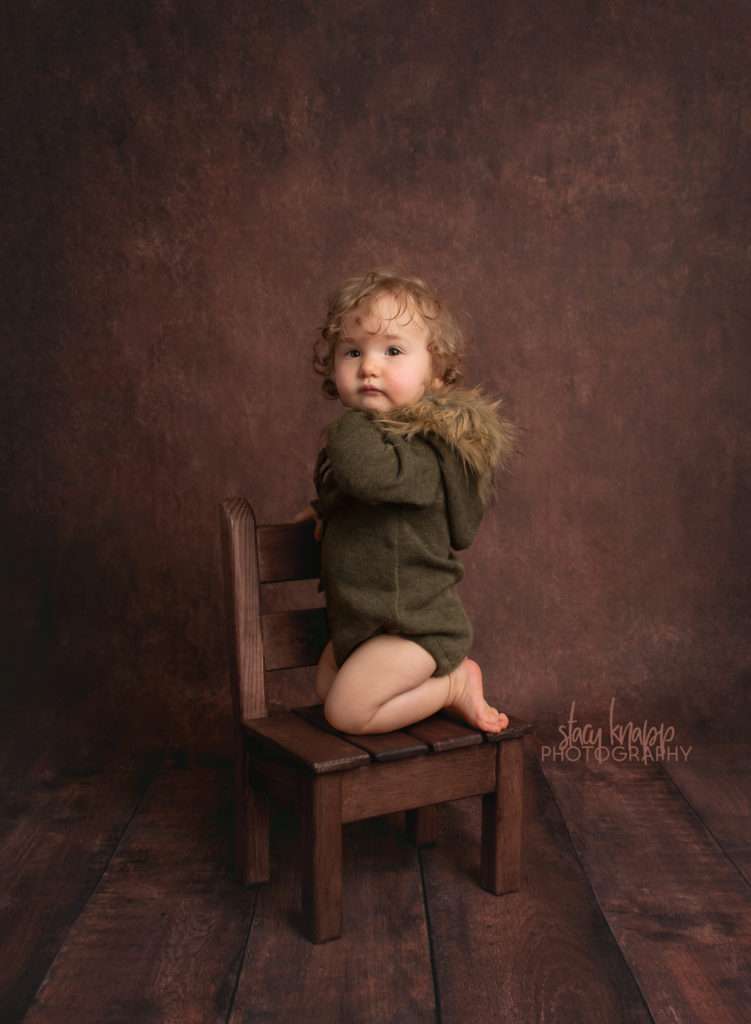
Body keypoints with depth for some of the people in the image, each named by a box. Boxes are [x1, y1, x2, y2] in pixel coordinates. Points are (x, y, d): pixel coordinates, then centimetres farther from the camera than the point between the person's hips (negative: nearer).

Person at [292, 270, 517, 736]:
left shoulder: (424, 450, -27)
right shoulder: (374, 435, 3)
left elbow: (364, 471, -49)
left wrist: (351, 421, -31)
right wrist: (326, 507, 10)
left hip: (414, 624, -10)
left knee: (347, 711, -10)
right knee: (326, 687, 22)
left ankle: (456, 685, 6)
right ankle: (444, 670, 21)